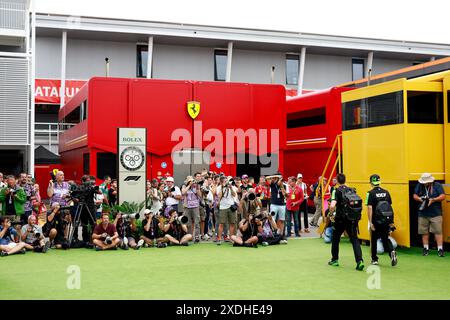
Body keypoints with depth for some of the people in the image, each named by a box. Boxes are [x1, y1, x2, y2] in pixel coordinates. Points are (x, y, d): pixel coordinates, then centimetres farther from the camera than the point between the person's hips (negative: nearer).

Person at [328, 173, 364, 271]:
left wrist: (331, 214, -5)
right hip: (352, 219, 4)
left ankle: (335, 260, 25)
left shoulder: (337, 191, -7)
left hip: (340, 219, -4)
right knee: (354, 240, 1)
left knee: (335, 239, 16)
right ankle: (360, 261, -15)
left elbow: (332, 205, -20)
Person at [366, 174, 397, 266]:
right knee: (386, 238, 14)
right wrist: (391, 221, 17)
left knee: (374, 240, 12)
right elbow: (390, 206, 10)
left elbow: (370, 208, -15)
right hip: (386, 220, 4)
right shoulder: (386, 192, 6)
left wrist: (370, 222, -13)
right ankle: (392, 252, -13)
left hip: (376, 221, -4)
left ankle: (374, 259, 20)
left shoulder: (371, 193, -9)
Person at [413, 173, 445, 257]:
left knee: (438, 231, -8)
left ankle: (440, 249, -5)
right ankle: (426, 248, 16)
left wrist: (433, 200, -20)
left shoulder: (437, 185, -2)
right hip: (423, 213, 3)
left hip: (436, 213, -3)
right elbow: (414, 195, 12)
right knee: (424, 232, 6)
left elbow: (443, 196, -7)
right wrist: (419, 199, -10)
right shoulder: (419, 185, 8)